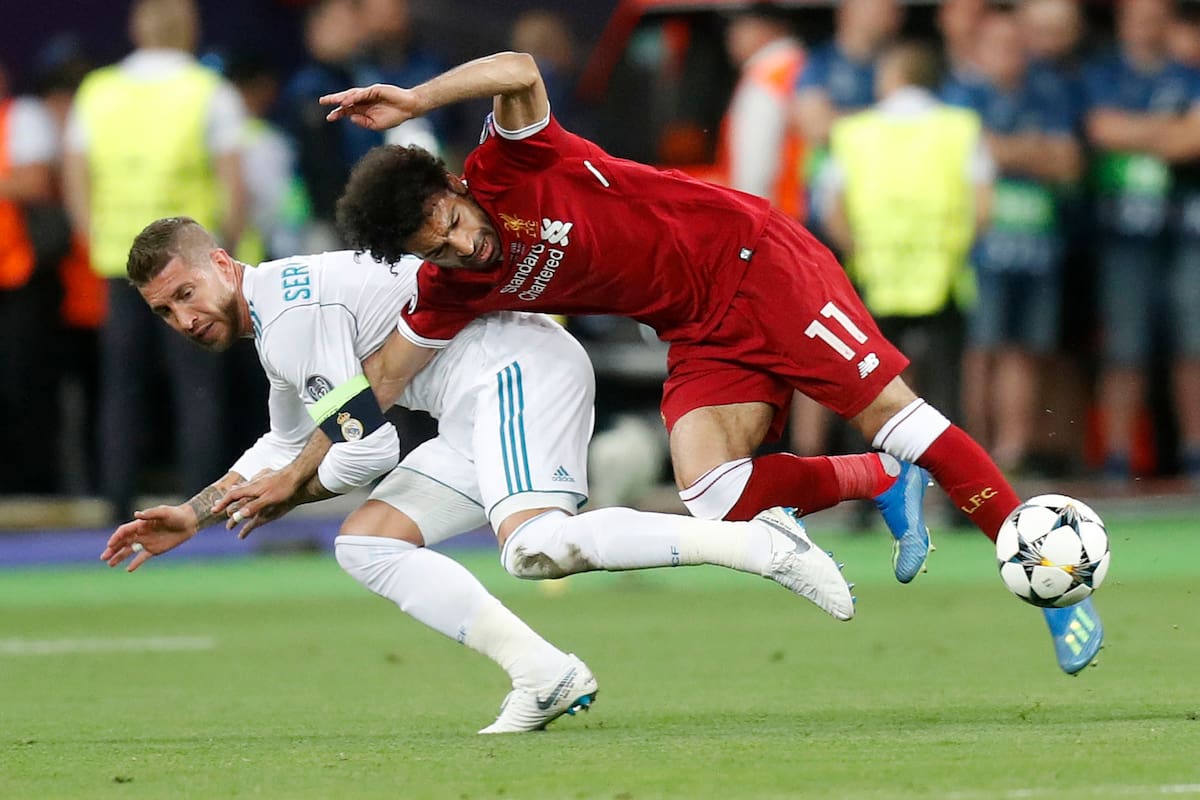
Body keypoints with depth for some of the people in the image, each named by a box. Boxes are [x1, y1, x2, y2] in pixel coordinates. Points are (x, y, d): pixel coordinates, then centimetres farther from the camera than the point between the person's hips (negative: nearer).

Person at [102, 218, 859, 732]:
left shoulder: (293, 310, -13)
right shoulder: (279, 320, 20)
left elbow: (369, 446, -15)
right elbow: (284, 448, 38)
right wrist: (193, 515, 31)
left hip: (517, 371, -11)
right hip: (482, 413, 11)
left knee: (535, 546, -32)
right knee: (366, 542, 5)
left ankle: (759, 541, -28)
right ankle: (543, 675, -5)